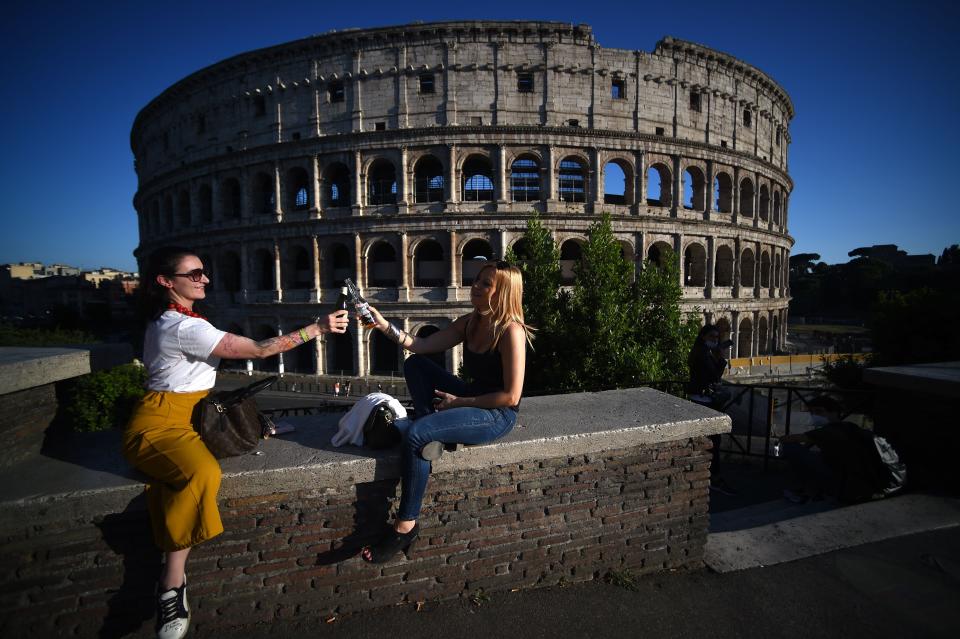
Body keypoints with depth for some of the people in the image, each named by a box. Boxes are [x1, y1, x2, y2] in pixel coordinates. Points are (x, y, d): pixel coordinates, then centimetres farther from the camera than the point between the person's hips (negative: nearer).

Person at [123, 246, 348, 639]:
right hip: (159, 425, -10)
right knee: (202, 474, -35)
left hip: (182, 416, 10)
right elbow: (259, 350, -22)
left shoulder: (169, 320, 13)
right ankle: (172, 584, -22)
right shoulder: (185, 326, -20)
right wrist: (318, 328, -19)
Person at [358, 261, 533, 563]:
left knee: (415, 434, -23)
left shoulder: (511, 331, -20)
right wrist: (383, 325, -12)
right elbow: (420, 346, 0)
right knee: (414, 364, 2)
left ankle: (405, 526, -6)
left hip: (497, 415, -8)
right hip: (471, 400, 9)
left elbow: (511, 396, -21)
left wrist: (459, 402, -15)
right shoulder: (468, 323, 4)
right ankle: (431, 432, -6)